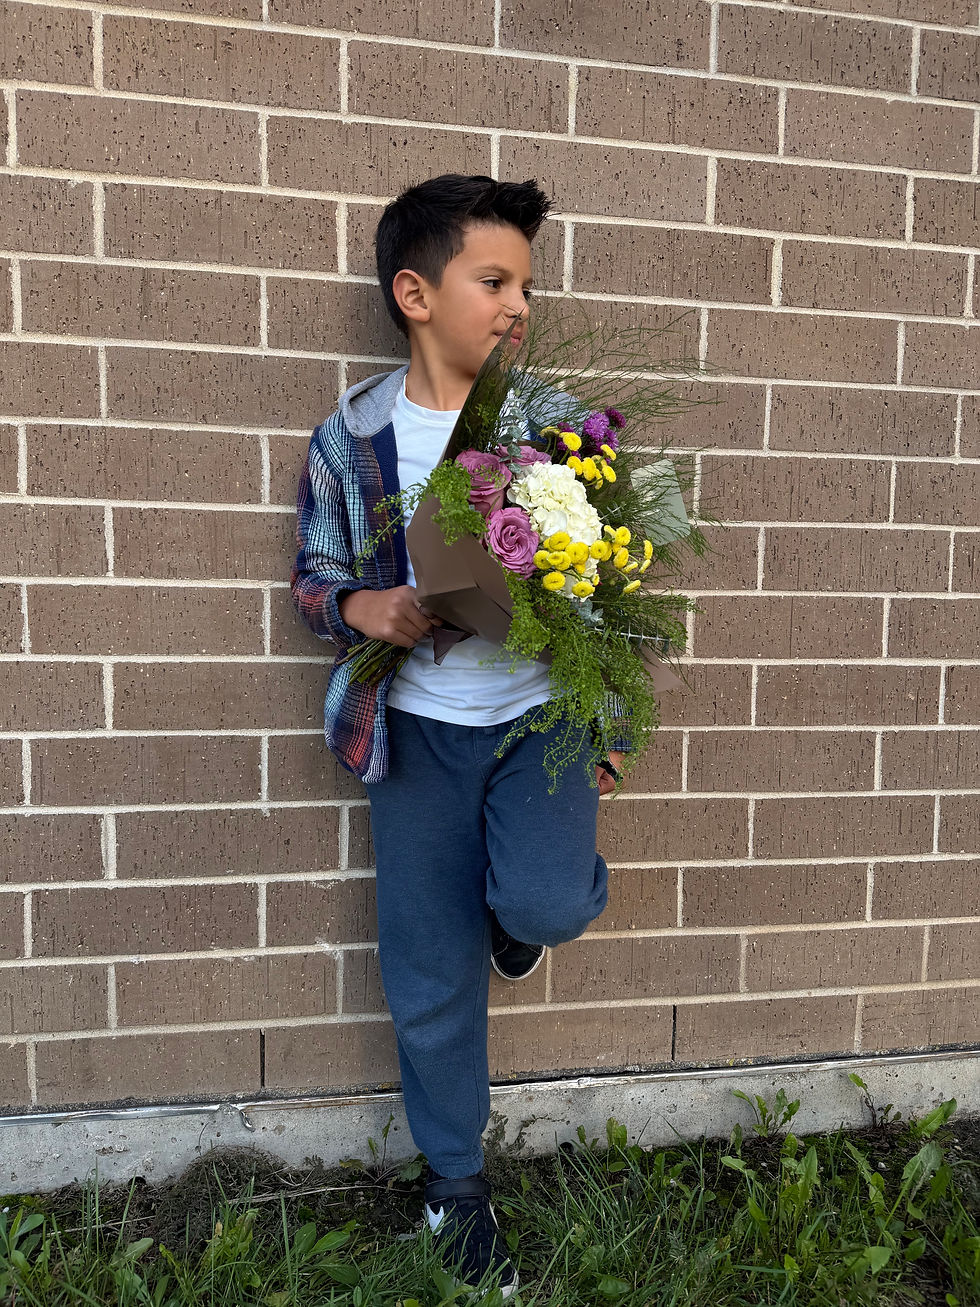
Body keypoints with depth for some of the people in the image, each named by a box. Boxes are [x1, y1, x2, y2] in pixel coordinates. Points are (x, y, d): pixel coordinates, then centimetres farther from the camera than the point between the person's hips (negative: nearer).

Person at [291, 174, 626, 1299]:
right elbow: (313, 581, 6)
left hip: (546, 712, 0)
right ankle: (456, 1184, 36)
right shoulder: (350, 437, -2)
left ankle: (518, 902, 16)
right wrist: (363, 607, -17)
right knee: (431, 981, 9)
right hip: (420, 729, 1)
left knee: (542, 903, -26)